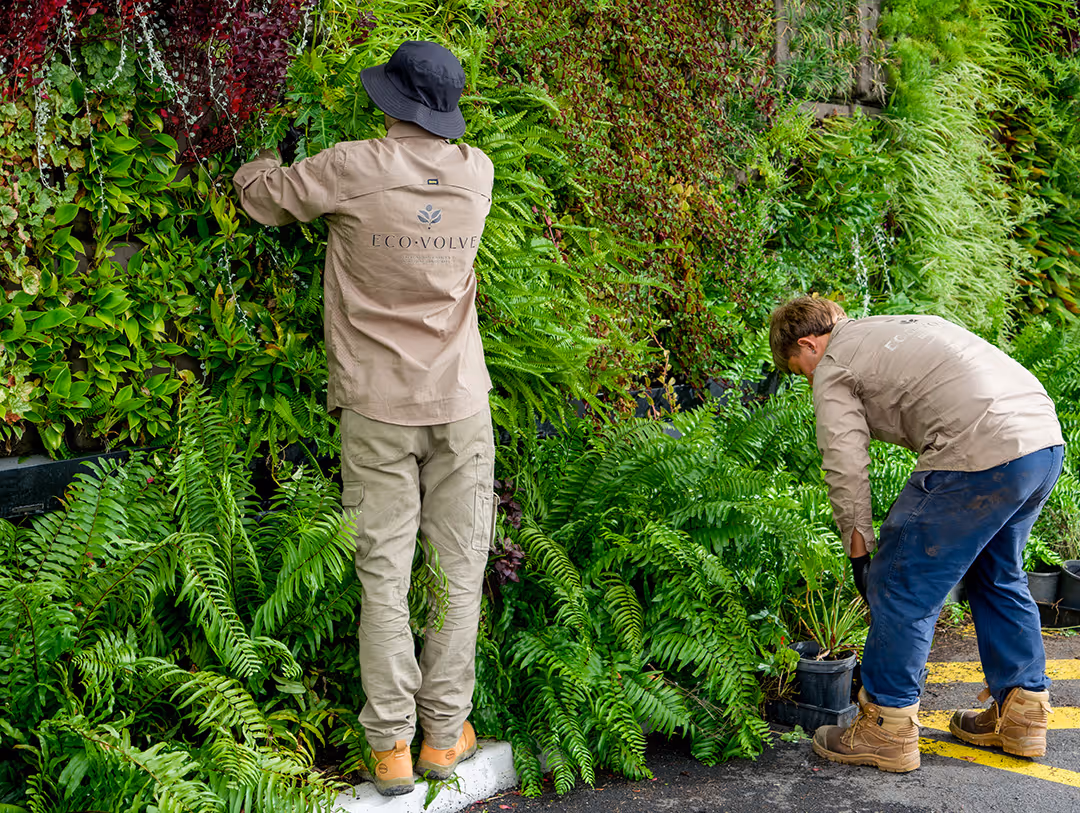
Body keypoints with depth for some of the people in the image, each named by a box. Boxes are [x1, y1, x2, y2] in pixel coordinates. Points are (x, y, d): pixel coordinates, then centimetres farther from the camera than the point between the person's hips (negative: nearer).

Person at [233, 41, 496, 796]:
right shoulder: (476, 174, 1)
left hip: (378, 407, -2)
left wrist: (269, 159, 29)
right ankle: (444, 733, 17)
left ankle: (391, 746, 8)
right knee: (458, 572, 9)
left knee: (384, 577, 4)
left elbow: (261, 195, 6)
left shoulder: (354, 169, -10)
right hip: (461, 402, 2)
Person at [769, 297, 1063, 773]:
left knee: (902, 587, 3)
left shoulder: (833, 369, 6)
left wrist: (859, 551, 9)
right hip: (1046, 439, 9)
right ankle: (1021, 716, 32)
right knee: (997, 577, 25)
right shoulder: (907, 324, 31)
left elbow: (846, 470, -1)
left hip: (980, 455, -9)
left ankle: (888, 729, 11)